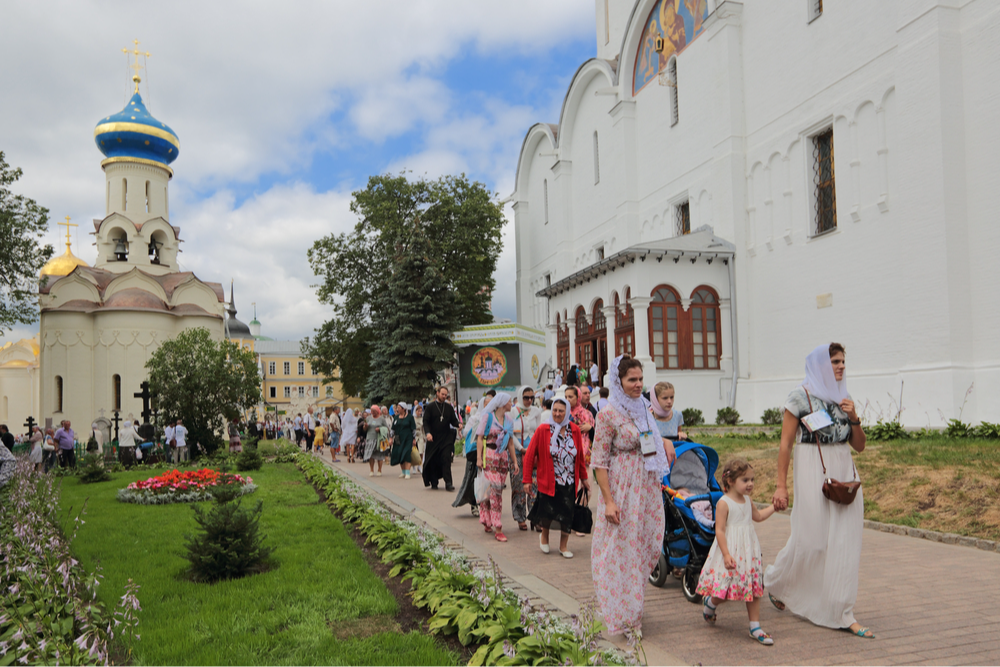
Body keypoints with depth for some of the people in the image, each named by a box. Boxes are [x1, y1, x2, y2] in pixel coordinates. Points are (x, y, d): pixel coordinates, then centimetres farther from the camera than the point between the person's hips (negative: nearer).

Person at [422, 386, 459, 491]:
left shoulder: (449, 407, 10)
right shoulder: (430, 407, 2)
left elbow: (453, 420, 9)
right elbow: (425, 422, -3)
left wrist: (458, 425, -14)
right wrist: (427, 433, -19)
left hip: (446, 438, 1)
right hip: (433, 438, -1)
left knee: (446, 460, -9)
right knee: (433, 461, 4)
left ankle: (448, 483, -10)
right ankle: (434, 483, 19)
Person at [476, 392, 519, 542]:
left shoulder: (509, 420, 14)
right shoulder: (487, 417, -1)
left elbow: (510, 443, 16)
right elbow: (479, 438, -4)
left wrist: (514, 461, 11)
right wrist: (479, 458, -13)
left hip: (503, 456, 5)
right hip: (490, 455, -5)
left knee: (498, 489, 2)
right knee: (495, 489, -12)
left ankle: (487, 521, 16)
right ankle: (497, 528, -12)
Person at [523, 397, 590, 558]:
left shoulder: (574, 430, 1)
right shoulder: (543, 430, -7)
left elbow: (580, 456, 11)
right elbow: (530, 455, -5)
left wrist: (584, 478, 14)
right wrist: (527, 479, -7)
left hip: (569, 482, 3)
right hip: (548, 481, -2)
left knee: (567, 514, 6)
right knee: (548, 512, -1)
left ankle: (563, 546, 25)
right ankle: (544, 535, 32)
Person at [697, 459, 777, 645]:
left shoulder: (748, 500, 9)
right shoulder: (724, 503, -15)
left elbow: (758, 516, 30)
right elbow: (719, 530, -18)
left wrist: (774, 506, 23)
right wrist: (726, 555, -24)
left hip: (749, 551, 7)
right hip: (730, 550, -7)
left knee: (753, 588, 6)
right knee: (724, 590, -6)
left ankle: (755, 627, 15)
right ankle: (709, 602, 27)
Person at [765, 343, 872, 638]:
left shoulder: (842, 396, 13)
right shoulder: (801, 395, -4)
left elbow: (859, 446, 14)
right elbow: (786, 442, -7)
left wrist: (853, 418, -4)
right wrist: (781, 485, -11)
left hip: (844, 473, 6)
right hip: (813, 473, -6)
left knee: (845, 543, 2)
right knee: (810, 540, -2)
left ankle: (843, 614, 9)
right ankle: (774, 581, 26)